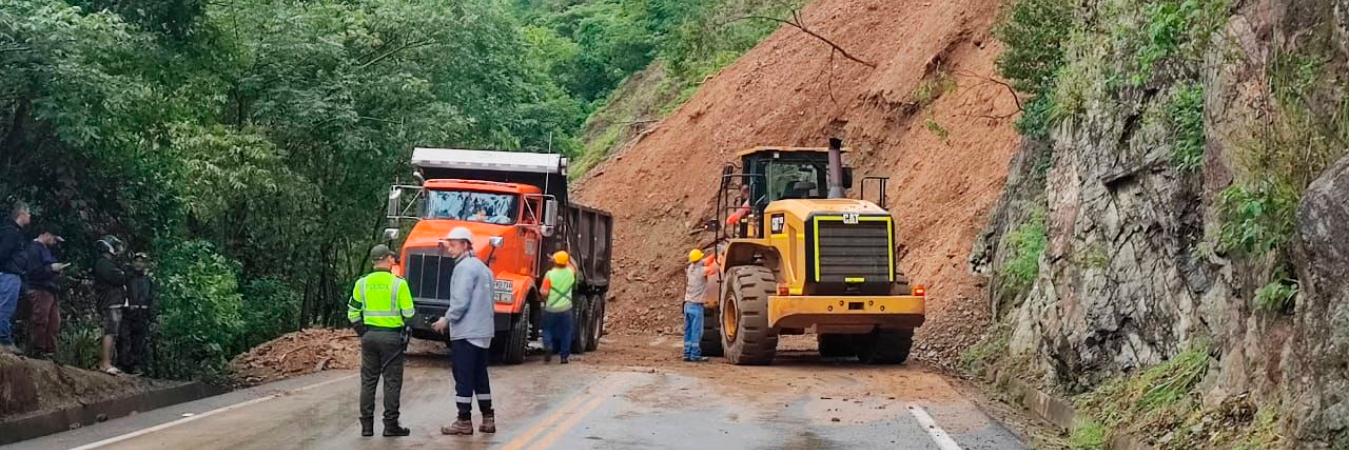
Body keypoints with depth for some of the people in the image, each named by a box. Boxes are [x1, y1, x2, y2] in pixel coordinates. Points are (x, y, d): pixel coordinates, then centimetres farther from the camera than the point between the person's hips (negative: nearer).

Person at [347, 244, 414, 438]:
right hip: (392, 337, -4)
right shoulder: (398, 284, -10)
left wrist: (363, 332, 15)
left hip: (369, 336, 4)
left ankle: (367, 425, 12)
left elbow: (353, 313, 5)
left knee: (368, 381, 10)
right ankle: (391, 425, 3)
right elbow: (409, 313, -9)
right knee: (392, 382, 3)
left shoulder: (362, 283, 2)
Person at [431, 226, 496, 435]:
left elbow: (461, 301, -20)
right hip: (483, 331, 9)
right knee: (480, 376, 14)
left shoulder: (464, 267, -14)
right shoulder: (482, 267, 17)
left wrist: (447, 320, -7)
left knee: (463, 378, -4)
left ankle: (464, 421, -2)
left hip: (465, 332, -9)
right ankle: (488, 419, 17)